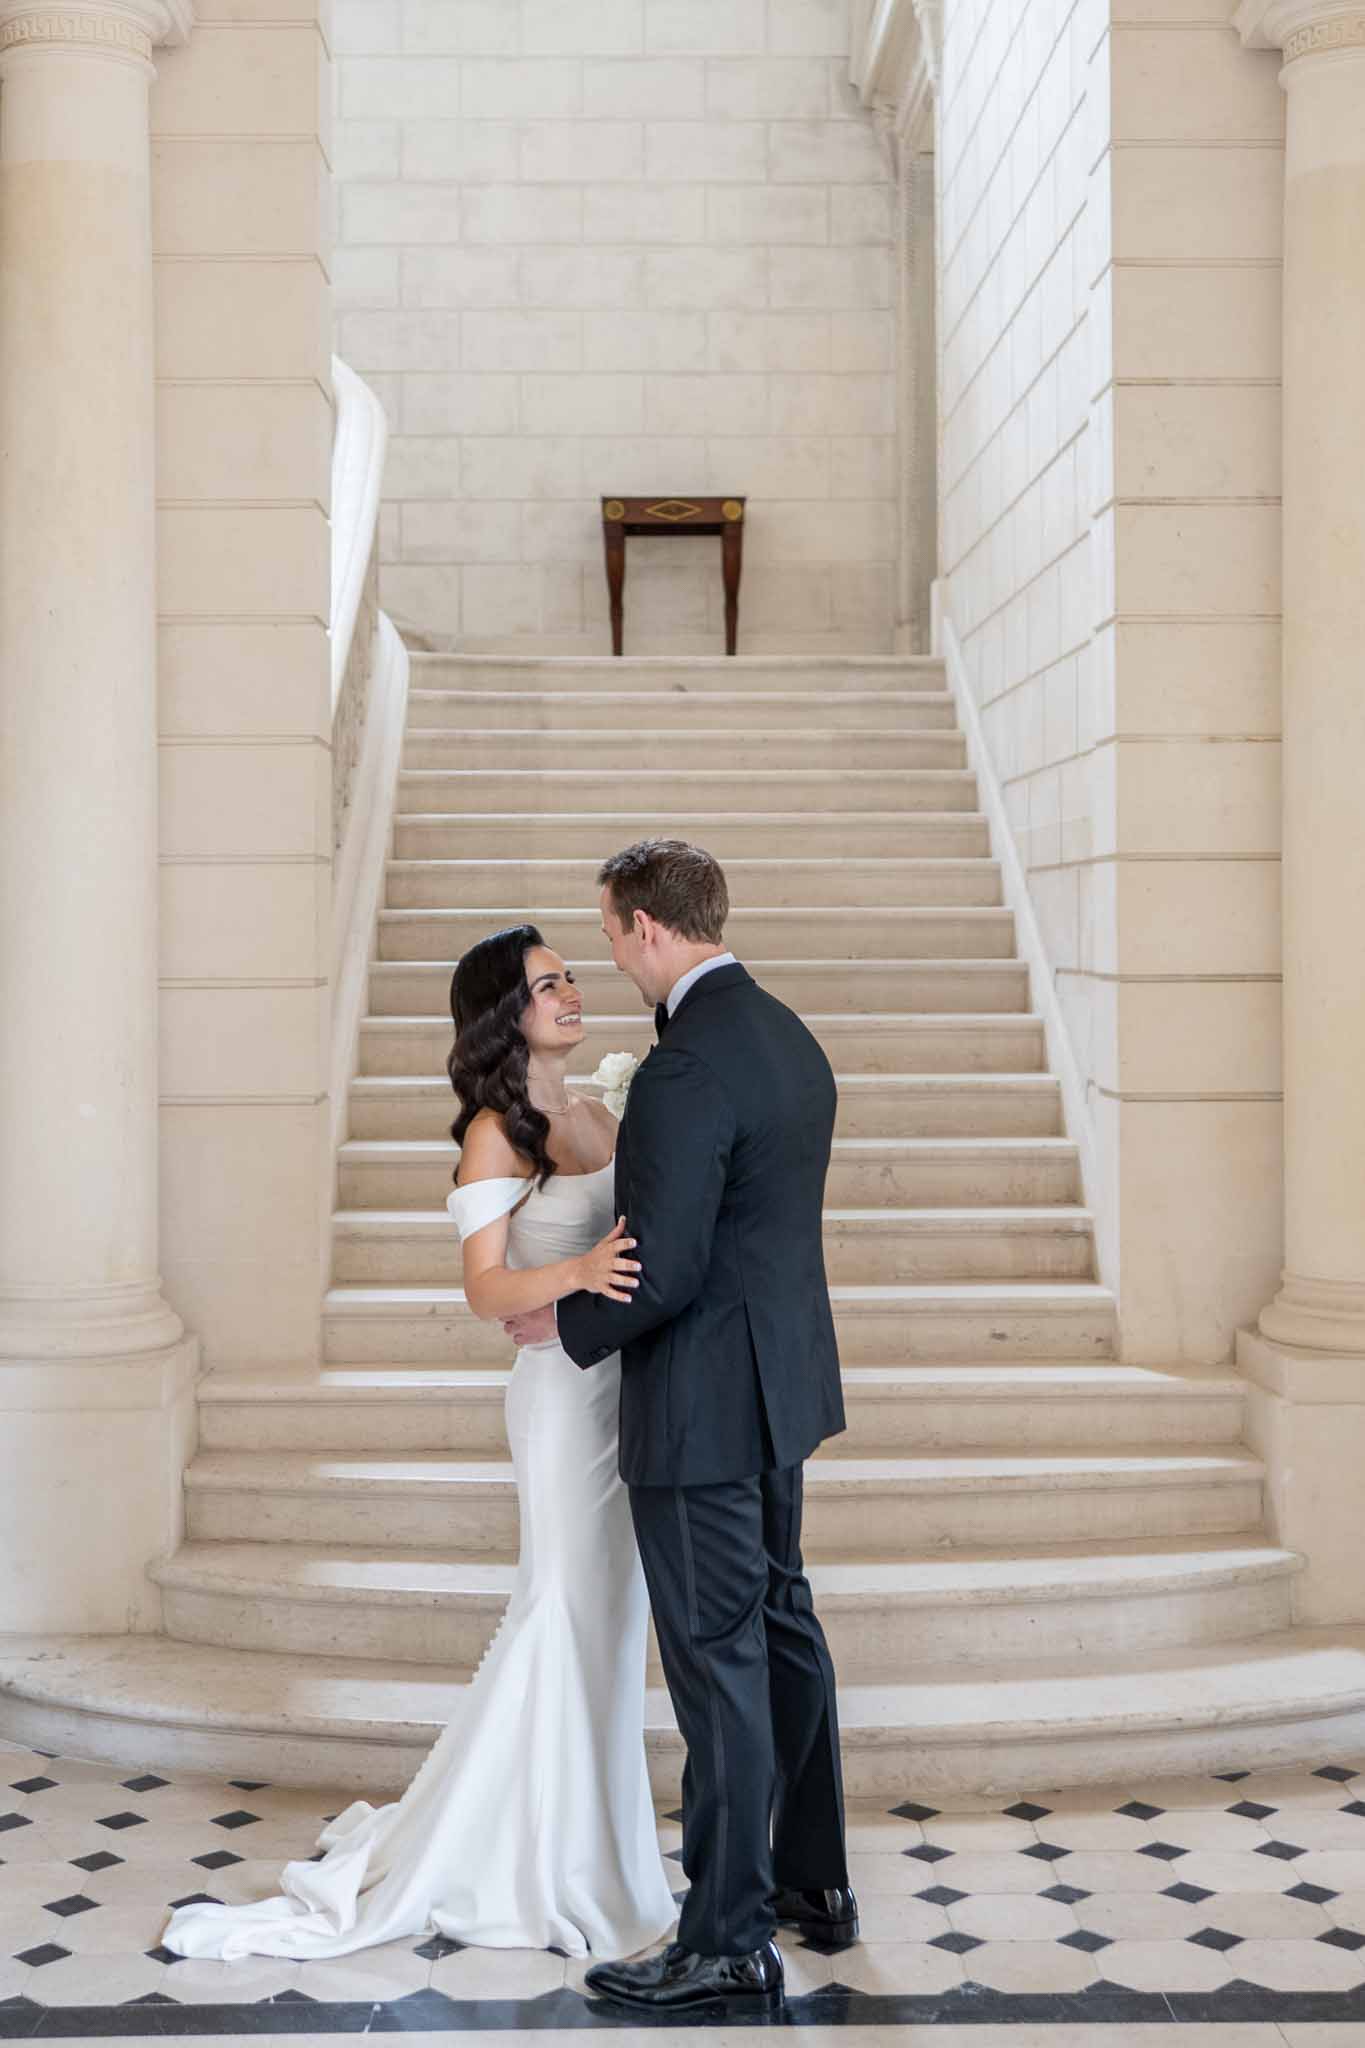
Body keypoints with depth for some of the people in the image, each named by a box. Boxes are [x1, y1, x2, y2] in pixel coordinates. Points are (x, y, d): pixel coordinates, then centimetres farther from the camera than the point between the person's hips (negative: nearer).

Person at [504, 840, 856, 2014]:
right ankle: (815, 1880, 33)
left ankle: (731, 1941, 10)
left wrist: (563, 1322, -7)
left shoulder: (687, 1068, -22)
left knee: (718, 1662, -1)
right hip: (781, 1388, 10)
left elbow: (663, 1270, -24)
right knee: (782, 1625, 20)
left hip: (704, 1408, -10)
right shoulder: (790, 1038, 8)